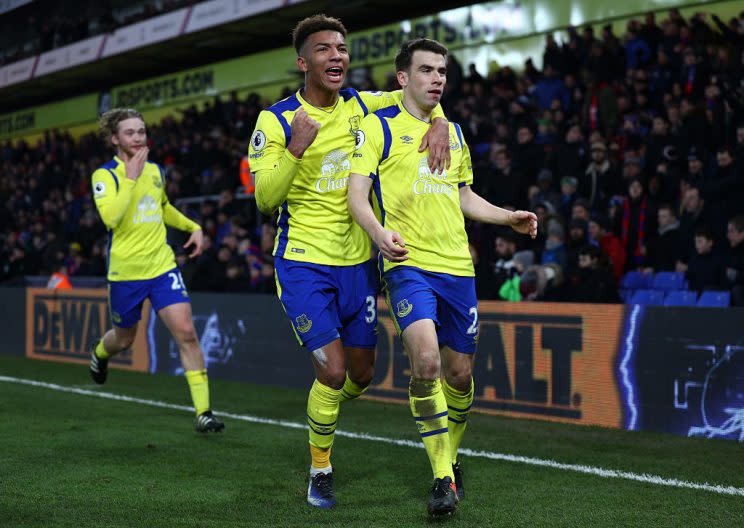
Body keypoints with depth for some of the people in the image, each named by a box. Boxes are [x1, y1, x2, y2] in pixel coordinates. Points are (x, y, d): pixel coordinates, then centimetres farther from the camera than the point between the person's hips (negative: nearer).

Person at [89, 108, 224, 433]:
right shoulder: (105, 175, -9)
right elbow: (110, 216, -27)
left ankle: (203, 412, -10)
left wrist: (192, 227, 16)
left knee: (186, 333, -12)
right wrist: (130, 177, -24)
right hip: (125, 272, -3)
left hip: (162, 266, 3)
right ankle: (100, 354, 55)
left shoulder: (155, 171, 9)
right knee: (124, 340, 16)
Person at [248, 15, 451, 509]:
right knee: (333, 372, -11)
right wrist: (295, 149, -30)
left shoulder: (360, 104, 2)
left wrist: (438, 123, -6)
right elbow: (265, 198, -15)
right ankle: (320, 470, 13)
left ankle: (324, 410, 46)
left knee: (361, 373, 11)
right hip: (304, 264, -5)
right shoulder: (275, 120, -10)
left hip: (357, 263, 5)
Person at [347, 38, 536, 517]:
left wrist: (510, 217, 17)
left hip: (457, 266, 6)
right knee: (426, 361, -23)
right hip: (408, 263, -5)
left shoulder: (453, 132, 19)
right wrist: (380, 233, -25)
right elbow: (357, 194, -6)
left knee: (459, 371, 8)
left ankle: (451, 457, 33)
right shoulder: (378, 127, 1)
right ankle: (442, 477, -11)